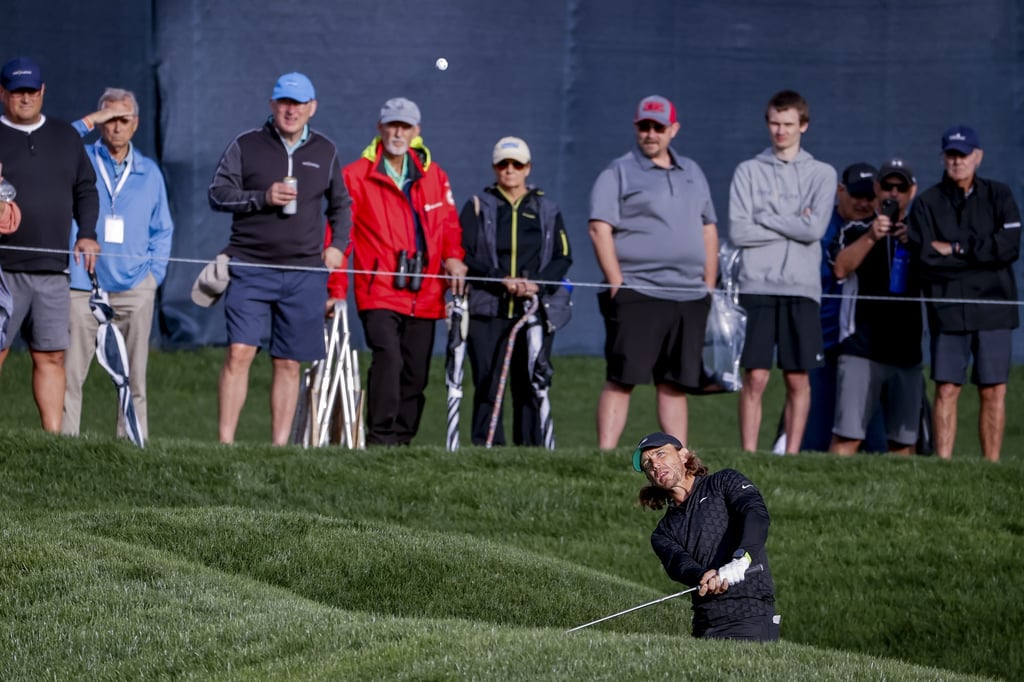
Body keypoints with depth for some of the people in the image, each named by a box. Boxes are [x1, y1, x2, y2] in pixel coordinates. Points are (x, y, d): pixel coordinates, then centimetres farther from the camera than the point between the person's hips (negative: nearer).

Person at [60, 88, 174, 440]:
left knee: (134, 377, 3)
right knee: (70, 373, -7)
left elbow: (162, 230, 18)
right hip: (82, 286, -2)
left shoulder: (149, 171, 13)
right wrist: (88, 122, -14)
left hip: (134, 289, 2)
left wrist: (154, 274, 6)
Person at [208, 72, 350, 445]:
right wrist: (262, 198, -14)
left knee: (288, 363, 3)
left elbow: (340, 204, 25)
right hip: (251, 268, -2)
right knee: (239, 353, -12)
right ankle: (225, 442, -11)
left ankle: (280, 446, 5)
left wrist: (337, 245, 10)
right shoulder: (246, 146, 4)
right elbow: (218, 193, 0)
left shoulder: (325, 152, 13)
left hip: (305, 273, 2)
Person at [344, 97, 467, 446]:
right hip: (379, 291, -5)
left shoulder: (433, 175, 14)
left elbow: (449, 222, 20)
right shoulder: (357, 175, 1)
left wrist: (453, 257, -1)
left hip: (424, 295, 5)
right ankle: (380, 437, -20)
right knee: (388, 358, -22)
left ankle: (402, 440, 14)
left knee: (416, 373, 6)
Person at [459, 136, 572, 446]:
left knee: (531, 386, -3)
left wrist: (537, 284, -11)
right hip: (487, 311, -1)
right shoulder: (477, 207, 10)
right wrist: (500, 279, -14)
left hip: (535, 310, 1)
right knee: (487, 386, -6)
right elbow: (464, 256, 0)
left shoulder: (547, 210, 14)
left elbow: (563, 257, 8)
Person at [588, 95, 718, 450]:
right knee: (622, 378, -10)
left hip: (689, 297, 5)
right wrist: (617, 284, -13)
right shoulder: (619, 172, 2)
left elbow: (708, 230, 22)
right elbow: (599, 228, -6)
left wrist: (709, 287, 14)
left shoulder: (692, 173, 19)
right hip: (637, 296, -5)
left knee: (675, 383, 6)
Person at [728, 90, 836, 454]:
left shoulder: (822, 174, 7)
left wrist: (764, 218, -3)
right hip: (757, 287, 0)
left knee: (798, 379, 2)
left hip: (802, 288, 0)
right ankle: (749, 455, -2)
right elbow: (738, 231, -3)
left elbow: (815, 228, -8)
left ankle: (791, 455, 6)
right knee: (755, 378, -4)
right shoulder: (748, 171, 8)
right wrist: (792, 226, -5)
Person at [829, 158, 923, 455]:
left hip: (907, 351, 3)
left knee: (904, 440, 4)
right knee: (847, 435, -13)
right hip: (861, 350, -3)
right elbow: (840, 268, -9)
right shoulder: (855, 231, 9)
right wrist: (871, 237, -18)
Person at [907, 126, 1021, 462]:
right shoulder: (927, 203, 6)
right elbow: (924, 256, -7)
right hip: (947, 309, -1)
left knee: (994, 392, 0)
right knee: (946, 390, -4)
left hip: (992, 306, 1)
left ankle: (991, 465, 3)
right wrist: (980, 254, -8)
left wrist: (956, 249, -9)